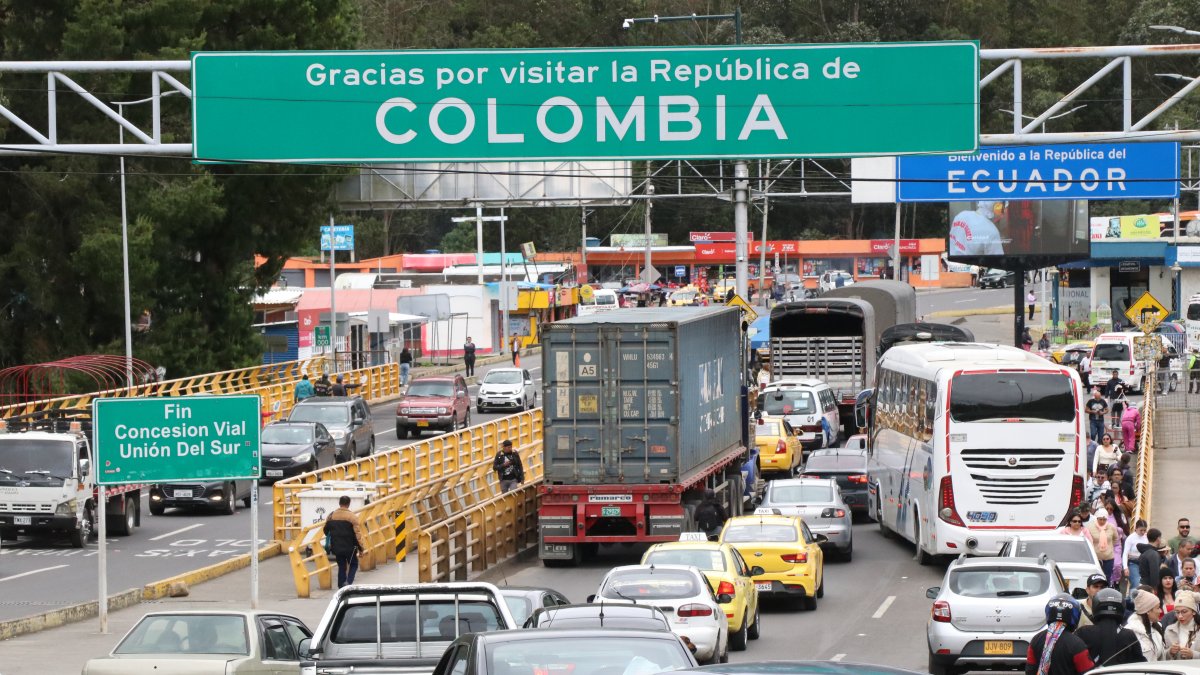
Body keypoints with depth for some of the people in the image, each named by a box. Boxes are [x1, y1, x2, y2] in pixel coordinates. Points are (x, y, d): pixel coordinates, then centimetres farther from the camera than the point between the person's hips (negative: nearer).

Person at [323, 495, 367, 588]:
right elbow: (357, 533, -13)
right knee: (353, 565, 11)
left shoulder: (331, 516, 3)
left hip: (337, 548, 4)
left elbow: (326, 531, 13)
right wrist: (361, 548, -6)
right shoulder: (352, 516, -12)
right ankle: (348, 582, -11)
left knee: (341, 567, 15)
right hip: (350, 547, -4)